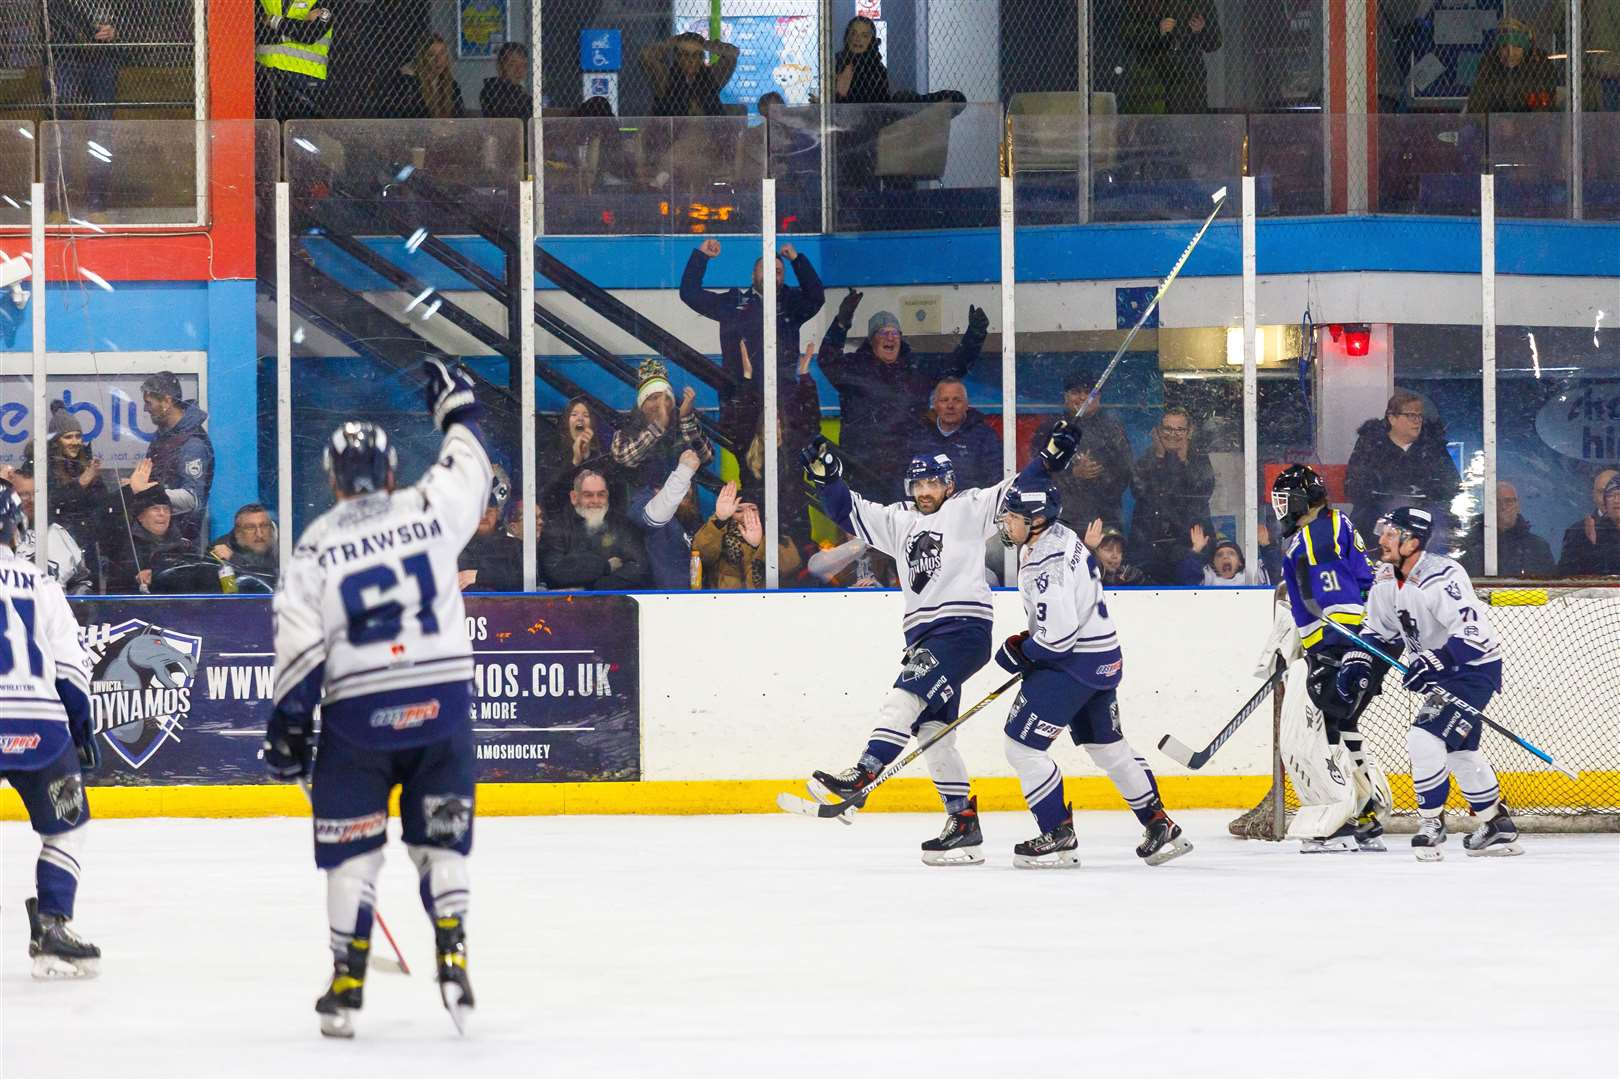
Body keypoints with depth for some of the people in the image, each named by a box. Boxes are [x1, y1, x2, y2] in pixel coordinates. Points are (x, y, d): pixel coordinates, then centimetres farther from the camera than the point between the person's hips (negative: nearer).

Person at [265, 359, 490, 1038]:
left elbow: (300, 649, -6)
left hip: (358, 711, -1)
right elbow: (469, 469, 20)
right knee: (441, 841, 12)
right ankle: (452, 961, -3)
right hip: (442, 701, 1)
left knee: (351, 848, 9)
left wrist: (289, 728, 2)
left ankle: (347, 987, 7)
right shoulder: (431, 510, -1)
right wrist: (457, 406, 37)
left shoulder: (317, 546, -3)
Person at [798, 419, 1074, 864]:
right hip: (923, 634, 7)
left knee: (904, 697, -22)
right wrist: (827, 477, 4)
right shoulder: (898, 520, 19)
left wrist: (1051, 455, -14)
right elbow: (849, 511, 19)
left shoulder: (970, 509, 4)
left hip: (963, 628, -7)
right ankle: (963, 825, 6)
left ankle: (862, 776, -31)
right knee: (932, 730, 3)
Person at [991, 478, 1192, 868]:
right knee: (1108, 747, 20)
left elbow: (1059, 636, -26)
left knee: (1022, 745, -7)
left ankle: (1059, 837, -2)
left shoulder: (1045, 565, -24)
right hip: (1103, 657, 11)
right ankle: (1161, 827, 25)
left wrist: (1018, 651, -11)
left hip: (1077, 662, -11)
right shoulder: (1057, 536, 8)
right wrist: (1029, 639, 18)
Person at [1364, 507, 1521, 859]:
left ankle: (1431, 823, -5)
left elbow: (1474, 632, -33)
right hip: (1439, 671, 9)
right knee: (1459, 751, 16)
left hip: (1475, 668, -9)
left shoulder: (1442, 576, -27)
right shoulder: (1386, 579, 0)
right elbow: (1380, 632, 14)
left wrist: (1434, 662, -40)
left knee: (1425, 737, -19)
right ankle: (1497, 826, 30)